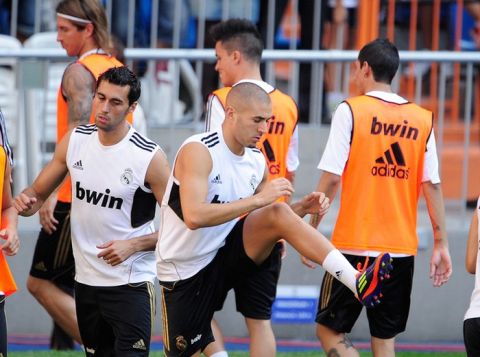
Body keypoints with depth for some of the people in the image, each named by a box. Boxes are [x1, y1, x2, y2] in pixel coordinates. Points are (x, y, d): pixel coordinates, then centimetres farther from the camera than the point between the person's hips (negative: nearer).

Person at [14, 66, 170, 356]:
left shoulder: (150, 158, -15)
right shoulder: (75, 141, 0)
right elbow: (39, 193, 11)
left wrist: (134, 245, -23)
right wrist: (25, 201, -13)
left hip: (131, 283, -6)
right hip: (86, 279, 6)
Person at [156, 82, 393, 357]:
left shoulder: (257, 161, 2)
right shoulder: (198, 151, -20)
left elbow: (270, 218, 15)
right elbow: (194, 217, -34)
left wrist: (302, 208, -6)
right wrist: (258, 200, -33)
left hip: (226, 256, 5)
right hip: (185, 272, -5)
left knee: (279, 213, -20)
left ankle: (358, 283, -32)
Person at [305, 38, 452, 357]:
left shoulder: (350, 111, -5)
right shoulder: (423, 119, 6)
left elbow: (331, 178, -9)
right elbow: (432, 185, 2)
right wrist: (441, 243, 5)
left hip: (355, 246, -4)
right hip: (402, 248, 4)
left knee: (329, 330, 5)